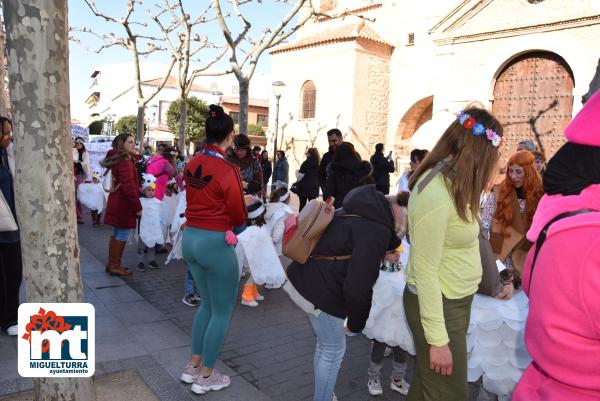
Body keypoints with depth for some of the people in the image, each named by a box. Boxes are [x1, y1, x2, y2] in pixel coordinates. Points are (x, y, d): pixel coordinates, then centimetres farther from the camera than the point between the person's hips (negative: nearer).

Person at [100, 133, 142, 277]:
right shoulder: (125, 161, -19)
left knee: (116, 234, 17)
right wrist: (138, 206, -17)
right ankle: (115, 266, 9)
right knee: (122, 235, 0)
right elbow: (128, 187, -24)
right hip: (123, 203, -10)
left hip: (116, 201, 10)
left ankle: (111, 264, 27)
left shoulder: (117, 159, 12)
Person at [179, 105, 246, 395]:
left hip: (190, 238, 8)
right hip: (216, 244, -8)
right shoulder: (228, 170, -18)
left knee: (208, 304, 24)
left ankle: (193, 367, 33)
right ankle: (206, 377, 22)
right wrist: (241, 202, 10)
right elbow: (239, 218, -10)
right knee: (223, 310, 11)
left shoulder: (191, 164, 3)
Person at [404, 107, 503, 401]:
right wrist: (438, 340, -20)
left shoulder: (452, 182, 2)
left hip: (457, 300, 8)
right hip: (438, 306, -8)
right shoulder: (435, 195, -27)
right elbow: (425, 272, -24)